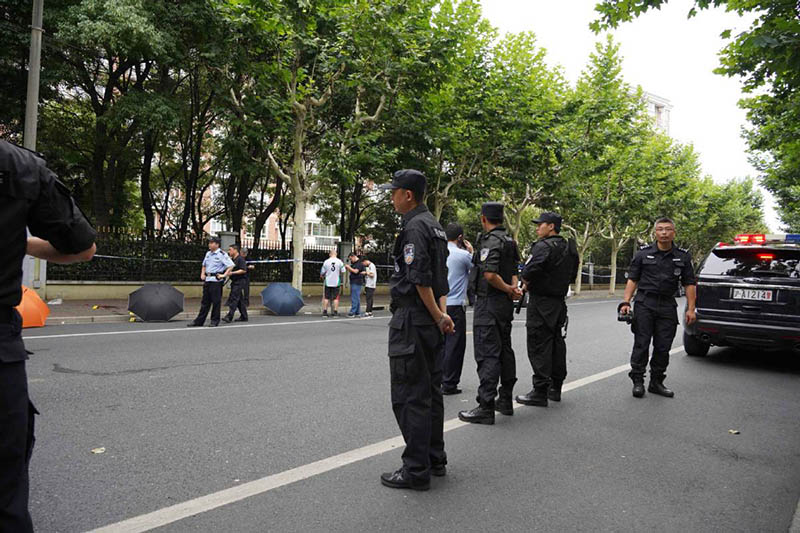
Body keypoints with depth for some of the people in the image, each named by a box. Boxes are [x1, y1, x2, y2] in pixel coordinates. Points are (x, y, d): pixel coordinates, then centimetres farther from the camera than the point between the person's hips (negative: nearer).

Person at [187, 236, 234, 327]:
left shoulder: (222, 254, -7)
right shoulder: (208, 253, 15)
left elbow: (231, 265, -12)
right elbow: (204, 265, 29)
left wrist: (224, 275, -16)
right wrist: (202, 274, 13)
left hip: (216, 280, -7)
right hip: (207, 279, 7)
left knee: (216, 301, -1)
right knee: (205, 301, 10)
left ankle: (214, 321, 8)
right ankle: (199, 321, 13)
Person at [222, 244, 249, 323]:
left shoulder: (240, 259, -11)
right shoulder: (232, 259, 16)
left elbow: (244, 270, -20)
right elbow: (230, 269, 28)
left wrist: (232, 273, -22)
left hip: (240, 281, -9)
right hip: (235, 281, 9)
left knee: (233, 298, -13)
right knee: (240, 299, 11)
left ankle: (229, 316, -16)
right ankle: (244, 317, 17)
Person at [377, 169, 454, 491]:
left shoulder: (414, 226, -15)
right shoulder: (434, 226, 17)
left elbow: (420, 279, -21)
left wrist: (438, 317, -12)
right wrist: (441, 313, 9)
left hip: (411, 322, -10)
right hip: (430, 322, 10)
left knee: (409, 396, -3)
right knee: (430, 392, 16)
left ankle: (416, 470, 5)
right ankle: (435, 460, 27)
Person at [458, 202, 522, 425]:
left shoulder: (490, 241, -16)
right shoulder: (510, 240, 14)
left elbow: (490, 275, -26)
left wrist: (509, 290, -12)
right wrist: (513, 288, -2)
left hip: (489, 304, -10)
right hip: (505, 305, 10)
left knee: (487, 354, -8)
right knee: (505, 350, 15)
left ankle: (486, 408, -6)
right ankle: (505, 401, 25)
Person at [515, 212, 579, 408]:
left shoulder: (543, 246, -15)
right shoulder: (569, 248, 13)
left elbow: (529, 270, -28)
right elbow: (572, 275, 19)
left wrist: (526, 283, -9)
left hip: (541, 302, -9)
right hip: (559, 301, 9)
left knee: (539, 347, -4)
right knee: (557, 343, 15)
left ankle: (540, 392, -1)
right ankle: (555, 388, 25)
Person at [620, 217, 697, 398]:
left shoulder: (683, 257, 8)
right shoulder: (643, 254, 3)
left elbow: (690, 283, 9)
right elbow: (632, 279, 4)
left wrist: (691, 309, 2)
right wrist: (626, 302, -6)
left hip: (667, 307, 2)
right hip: (644, 304, -2)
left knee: (663, 347, 6)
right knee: (641, 344, -3)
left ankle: (656, 382, 18)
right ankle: (637, 381, 6)